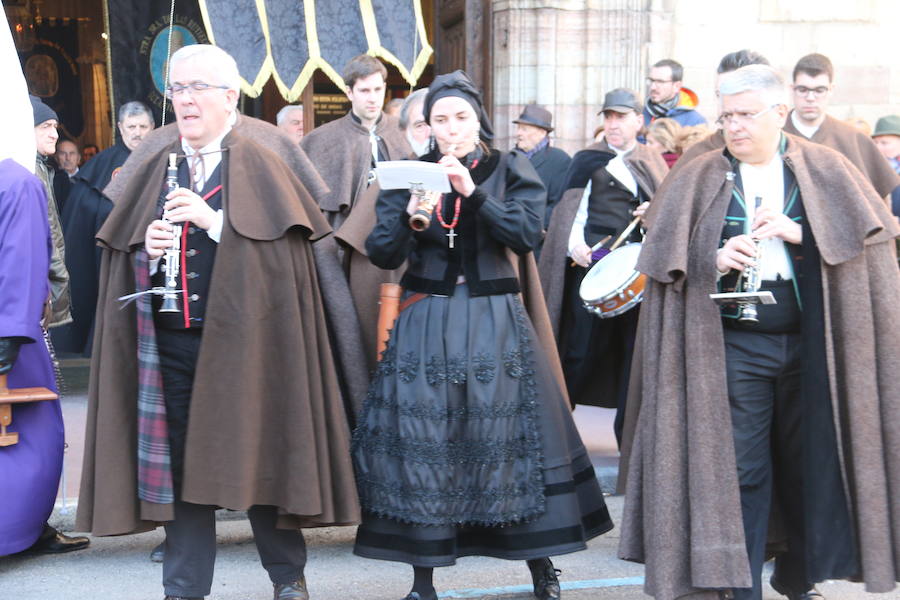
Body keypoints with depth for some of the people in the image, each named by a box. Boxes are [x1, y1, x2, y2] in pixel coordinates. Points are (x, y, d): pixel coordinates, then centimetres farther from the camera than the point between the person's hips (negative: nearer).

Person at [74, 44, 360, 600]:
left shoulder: (265, 156, 0)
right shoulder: (154, 159, 12)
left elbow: (290, 235, -9)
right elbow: (120, 245, 15)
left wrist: (214, 220, -17)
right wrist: (148, 246, -7)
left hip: (245, 337, -3)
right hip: (170, 340, 4)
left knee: (260, 454, 5)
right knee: (178, 464, 6)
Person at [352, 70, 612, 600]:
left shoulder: (510, 170, 4)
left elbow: (528, 235, -12)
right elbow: (382, 254, -1)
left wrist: (471, 193, -20)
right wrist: (409, 214, -21)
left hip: (495, 322, -1)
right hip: (426, 324, 1)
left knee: (510, 435, 1)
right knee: (422, 441, -3)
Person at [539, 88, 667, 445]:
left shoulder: (653, 162, 16)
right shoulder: (589, 159, 5)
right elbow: (571, 208, -1)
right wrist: (575, 245, -18)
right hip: (595, 263, -3)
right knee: (582, 347, -4)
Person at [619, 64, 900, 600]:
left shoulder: (826, 172, 5)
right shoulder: (699, 179, 4)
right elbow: (665, 256, -1)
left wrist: (798, 233, -15)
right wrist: (716, 259, -20)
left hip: (813, 346, 1)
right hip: (734, 348, -1)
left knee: (811, 463, 9)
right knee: (738, 471, -1)